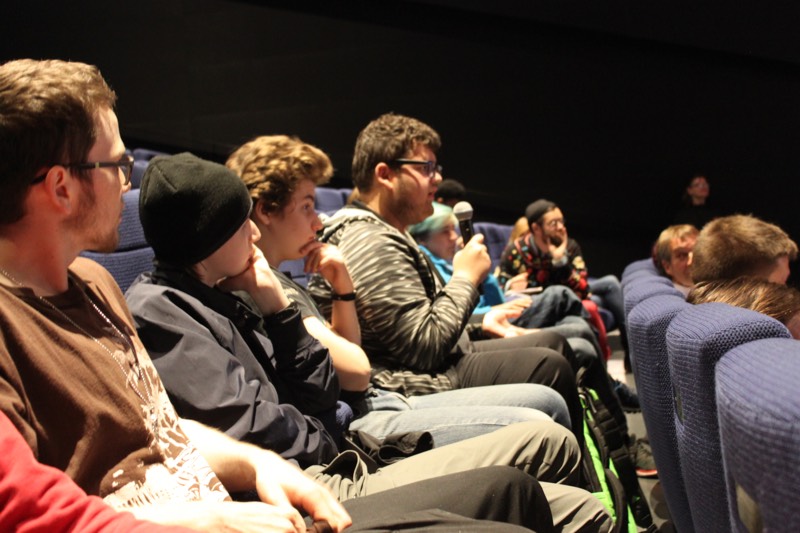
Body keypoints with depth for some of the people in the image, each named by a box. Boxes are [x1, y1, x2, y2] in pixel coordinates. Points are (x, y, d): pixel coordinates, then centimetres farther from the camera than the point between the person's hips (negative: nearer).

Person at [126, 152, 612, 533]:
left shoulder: (220, 298, 15)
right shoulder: (157, 310, -11)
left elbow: (321, 395, 12)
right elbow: (249, 429, -20)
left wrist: (277, 307, 3)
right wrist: (320, 446, -1)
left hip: (338, 474, 10)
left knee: (551, 442, 11)